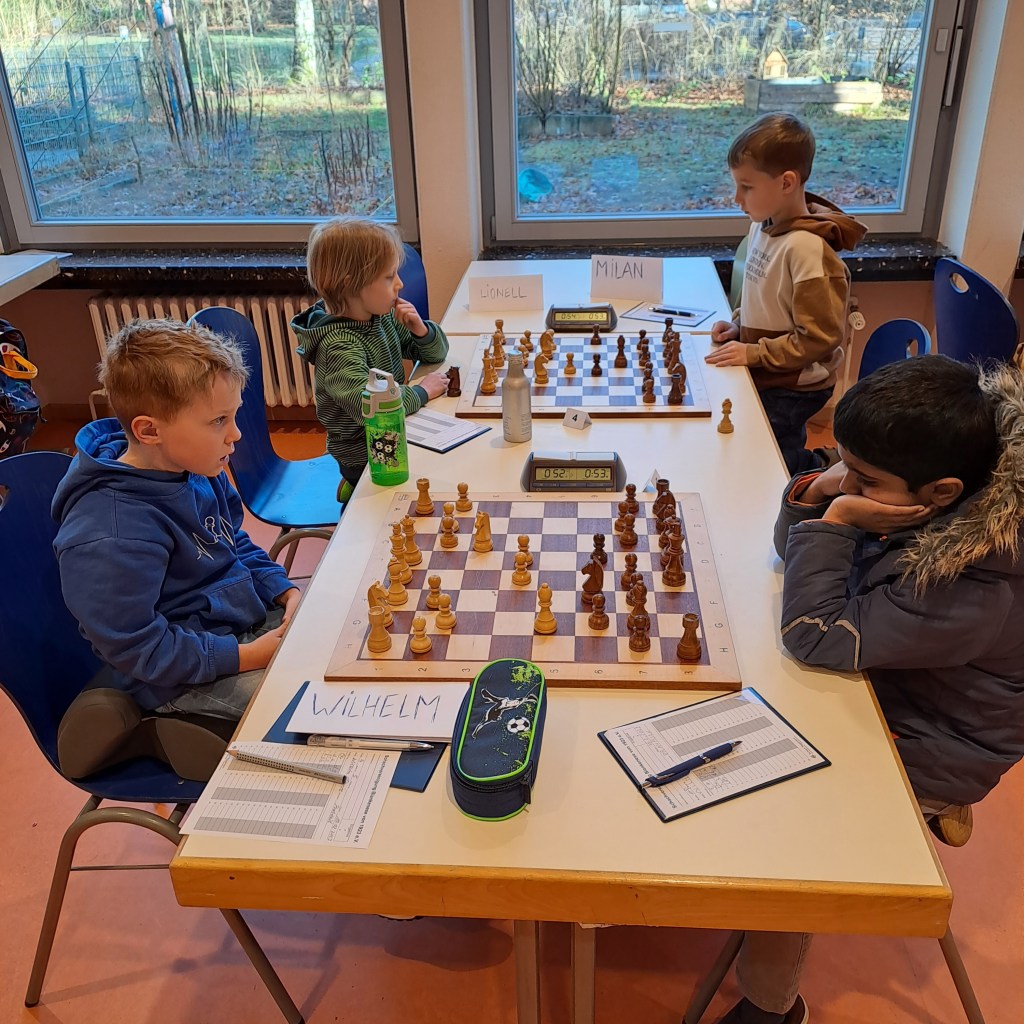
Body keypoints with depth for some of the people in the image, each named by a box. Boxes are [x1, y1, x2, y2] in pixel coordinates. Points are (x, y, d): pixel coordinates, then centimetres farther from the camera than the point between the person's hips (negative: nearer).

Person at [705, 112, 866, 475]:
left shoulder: (808, 248, -25)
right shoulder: (763, 226, -1)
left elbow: (819, 337, -24)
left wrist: (754, 353, -21)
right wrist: (738, 325, 2)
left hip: (791, 390, -8)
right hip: (763, 378, 8)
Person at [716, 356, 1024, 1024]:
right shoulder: (920, 498, -11)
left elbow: (816, 636, -30)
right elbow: (792, 547, 2)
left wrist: (835, 518, -29)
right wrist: (818, 491, -18)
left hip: (922, 750, -8)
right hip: (871, 684, 8)